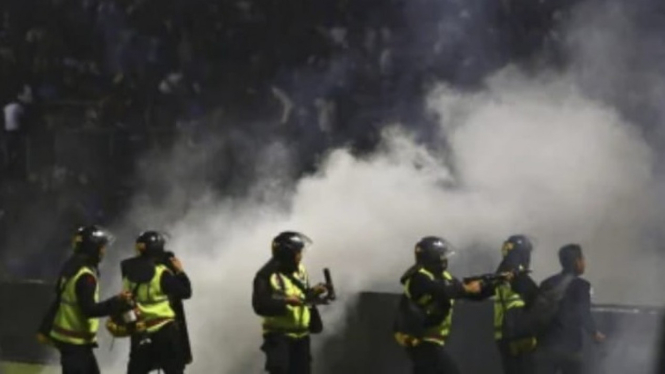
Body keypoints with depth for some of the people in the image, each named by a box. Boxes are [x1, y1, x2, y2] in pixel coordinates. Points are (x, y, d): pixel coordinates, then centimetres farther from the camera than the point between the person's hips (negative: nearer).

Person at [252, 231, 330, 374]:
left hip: (301, 334, 7)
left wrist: (314, 293, -1)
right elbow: (260, 305, -22)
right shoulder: (267, 275, -15)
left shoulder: (299, 270, 9)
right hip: (279, 336, -7)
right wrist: (286, 301, -30)